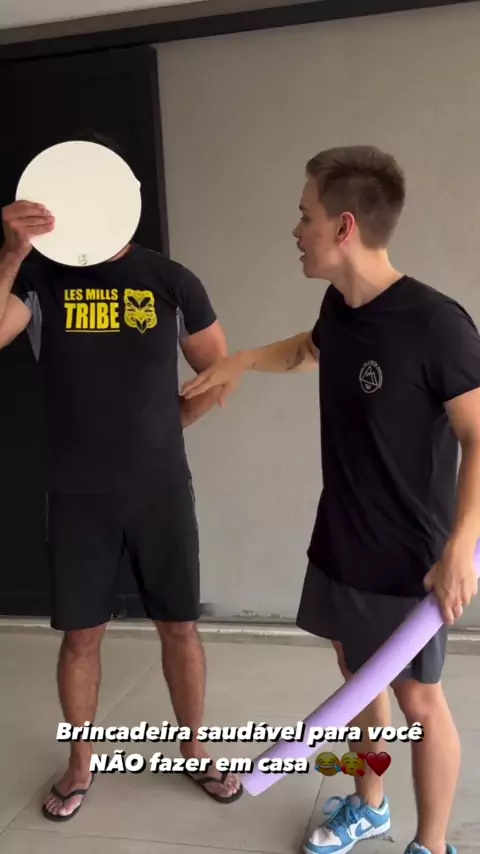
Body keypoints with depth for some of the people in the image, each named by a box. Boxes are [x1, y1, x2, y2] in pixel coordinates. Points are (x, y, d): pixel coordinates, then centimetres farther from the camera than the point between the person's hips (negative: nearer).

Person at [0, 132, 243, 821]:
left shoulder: (172, 281, -1)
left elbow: (221, 373, 8)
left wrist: (167, 423, 4)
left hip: (162, 489, 1)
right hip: (78, 495, 0)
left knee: (179, 627, 11)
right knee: (81, 634, 11)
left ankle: (194, 749, 33)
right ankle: (81, 765, 33)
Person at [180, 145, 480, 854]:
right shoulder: (340, 305, 0)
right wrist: (243, 361, 14)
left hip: (409, 556, -7)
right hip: (341, 541, 7)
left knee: (417, 697, 8)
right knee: (357, 673, 21)